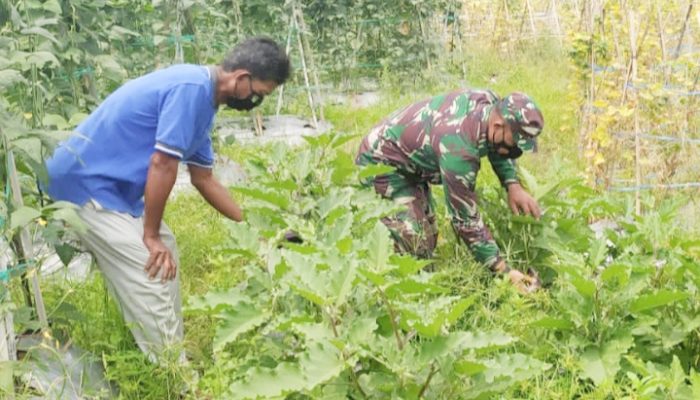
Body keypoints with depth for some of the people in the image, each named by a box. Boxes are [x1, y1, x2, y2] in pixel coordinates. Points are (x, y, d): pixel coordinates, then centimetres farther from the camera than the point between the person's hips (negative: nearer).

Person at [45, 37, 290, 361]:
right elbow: (162, 164, -24)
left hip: (110, 183, 10)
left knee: (165, 253, 14)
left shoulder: (202, 98, 9)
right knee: (153, 275, -10)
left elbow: (202, 177, 17)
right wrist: (151, 235, -14)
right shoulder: (192, 87, -22)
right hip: (84, 182, -10)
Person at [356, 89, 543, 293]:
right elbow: (466, 219, -31)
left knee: (428, 240, 9)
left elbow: (497, 148, 8)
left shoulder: (490, 101, -15)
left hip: (407, 164, 10)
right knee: (415, 244, -20)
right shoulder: (458, 150, -38)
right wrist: (505, 272, -30)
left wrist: (513, 185, -8)